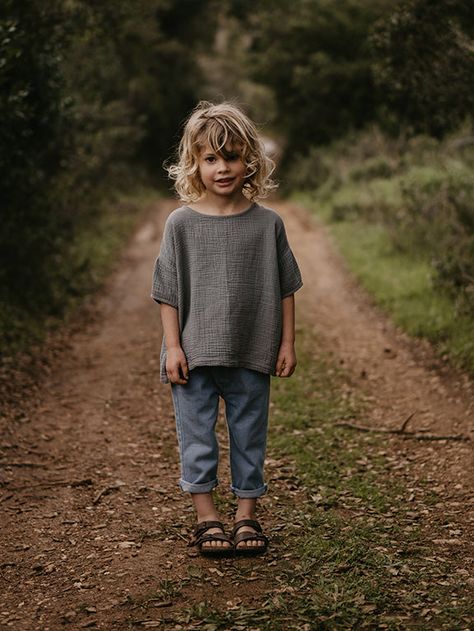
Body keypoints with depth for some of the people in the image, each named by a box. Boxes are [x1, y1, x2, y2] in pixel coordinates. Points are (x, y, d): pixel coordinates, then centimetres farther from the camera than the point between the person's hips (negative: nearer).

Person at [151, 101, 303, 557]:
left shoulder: (267, 223, -1)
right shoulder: (181, 223, -4)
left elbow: (284, 288, 5)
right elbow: (168, 291, -1)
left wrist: (286, 342, 3)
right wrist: (173, 346, -5)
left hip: (251, 354, 1)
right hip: (194, 354, -1)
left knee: (249, 436, 10)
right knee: (197, 436, 5)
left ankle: (246, 514, 23)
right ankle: (206, 515, 18)